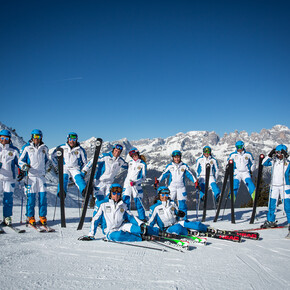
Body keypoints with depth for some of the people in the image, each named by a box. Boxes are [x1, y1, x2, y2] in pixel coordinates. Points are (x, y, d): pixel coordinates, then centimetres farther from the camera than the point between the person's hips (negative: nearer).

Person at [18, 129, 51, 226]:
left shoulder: (44, 148, 13)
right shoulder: (26, 148, 4)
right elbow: (20, 160, 6)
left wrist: (48, 165, 9)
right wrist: (24, 166, -13)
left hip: (41, 175, 3)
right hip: (31, 175, -2)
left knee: (43, 195, -1)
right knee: (31, 196, -3)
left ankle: (42, 216, 7)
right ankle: (30, 217, 8)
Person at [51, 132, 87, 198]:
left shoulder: (80, 150, 8)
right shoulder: (62, 147, 7)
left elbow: (84, 162, 19)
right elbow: (53, 156, 20)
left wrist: (82, 171, 8)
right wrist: (57, 167, 13)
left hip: (75, 168, 0)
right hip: (64, 168, 0)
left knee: (78, 177, -31)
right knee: (64, 176, -33)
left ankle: (84, 190, -58)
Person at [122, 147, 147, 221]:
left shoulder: (143, 164, -2)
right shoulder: (130, 162, 10)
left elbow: (143, 177, -5)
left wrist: (135, 182, -18)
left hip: (136, 185, -3)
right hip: (127, 184, 3)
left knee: (138, 202, -4)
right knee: (125, 201, -1)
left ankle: (142, 218, 6)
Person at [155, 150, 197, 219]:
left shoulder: (184, 166, 7)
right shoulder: (169, 166, 6)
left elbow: (190, 175, 11)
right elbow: (164, 174, 8)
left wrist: (195, 182, 2)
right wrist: (158, 181, -3)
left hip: (181, 187, 0)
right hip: (171, 187, 0)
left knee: (182, 203, -3)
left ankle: (184, 219, 8)